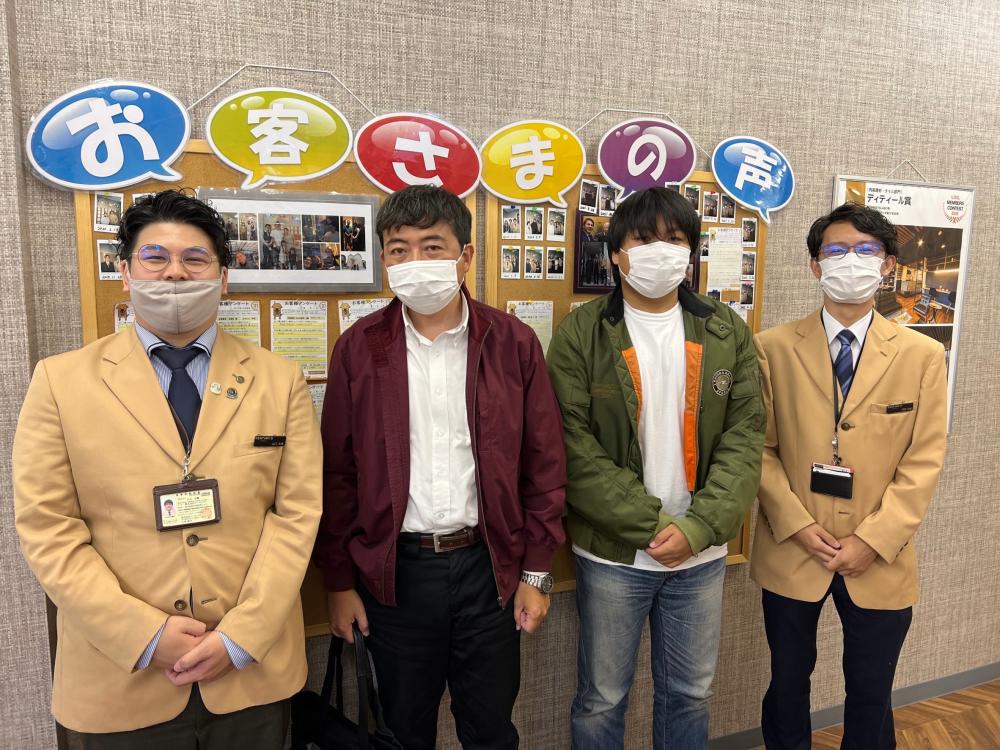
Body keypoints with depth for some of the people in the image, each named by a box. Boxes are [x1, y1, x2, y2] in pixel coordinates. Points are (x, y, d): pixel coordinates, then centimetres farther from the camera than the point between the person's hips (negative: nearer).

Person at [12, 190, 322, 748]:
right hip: (121, 677, 0)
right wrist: (145, 635, -12)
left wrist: (240, 636, -11)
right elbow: (47, 526, -5)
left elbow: (297, 513, -5)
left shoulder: (279, 380, -1)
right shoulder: (62, 380, -2)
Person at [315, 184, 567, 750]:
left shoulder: (514, 343, -4)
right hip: (394, 570, 1)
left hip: (488, 564, 0)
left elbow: (544, 464, -1)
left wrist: (536, 573, 0)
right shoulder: (359, 348, -3)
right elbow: (338, 473, 0)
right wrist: (340, 581, 2)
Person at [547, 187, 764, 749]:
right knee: (602, 700, 14)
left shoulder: (728, 332, 2)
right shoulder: (581, 334, -8)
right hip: (613, 553, -3)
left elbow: (744, 438, -2)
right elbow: (574, 447, -13)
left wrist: (699, 526, -14)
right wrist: (653, 523, -15)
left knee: (690, 694, 21)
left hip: (702, 552, 3)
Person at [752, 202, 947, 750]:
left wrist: (871, 541, -12)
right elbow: (759, 448, -3)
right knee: (788, 684, 17)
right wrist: (799, 527, -12)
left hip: (880, 561, 1)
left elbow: (923, 463, -4)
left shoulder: (922, 355, -1)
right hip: (790, 554, 0)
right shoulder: (774, 347, -3)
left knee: (870, 693, 16)